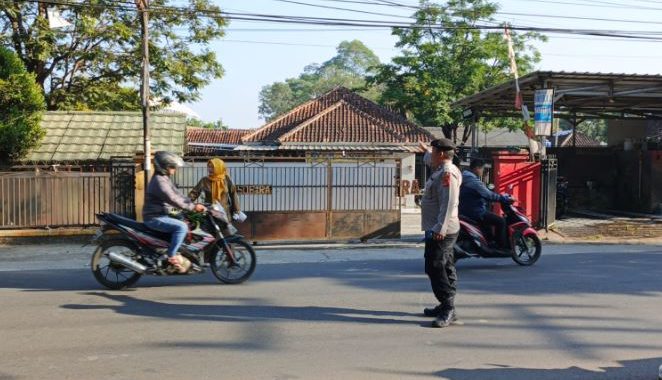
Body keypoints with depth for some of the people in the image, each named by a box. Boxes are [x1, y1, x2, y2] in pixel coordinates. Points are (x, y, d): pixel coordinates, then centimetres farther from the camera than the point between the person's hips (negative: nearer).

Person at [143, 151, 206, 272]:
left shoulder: (166, 179, 14)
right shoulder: (159, 181, -19)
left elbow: (178, 195, 13)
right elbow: (173, 199, -27)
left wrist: (194, 205, 0)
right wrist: (193, 207, -26)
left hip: (161, 215, 11)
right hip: (154, 218, -11)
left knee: (185, 223, 19)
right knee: (181, 227, -25)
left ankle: (176, 253, 19)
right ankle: (171, 257, -19)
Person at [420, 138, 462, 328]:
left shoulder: (447, 173, -17)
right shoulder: (441, 170, 15)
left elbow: (448, 204, -26)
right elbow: (431, 161, 42)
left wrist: (440, 228, -31)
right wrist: (425, 151, 59)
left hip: (440, 232, -11)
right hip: (438, 230, 11)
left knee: (435, 268, -14)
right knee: (445, 268, 14)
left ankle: (448, 309, -15)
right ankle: (445, 306, 22)